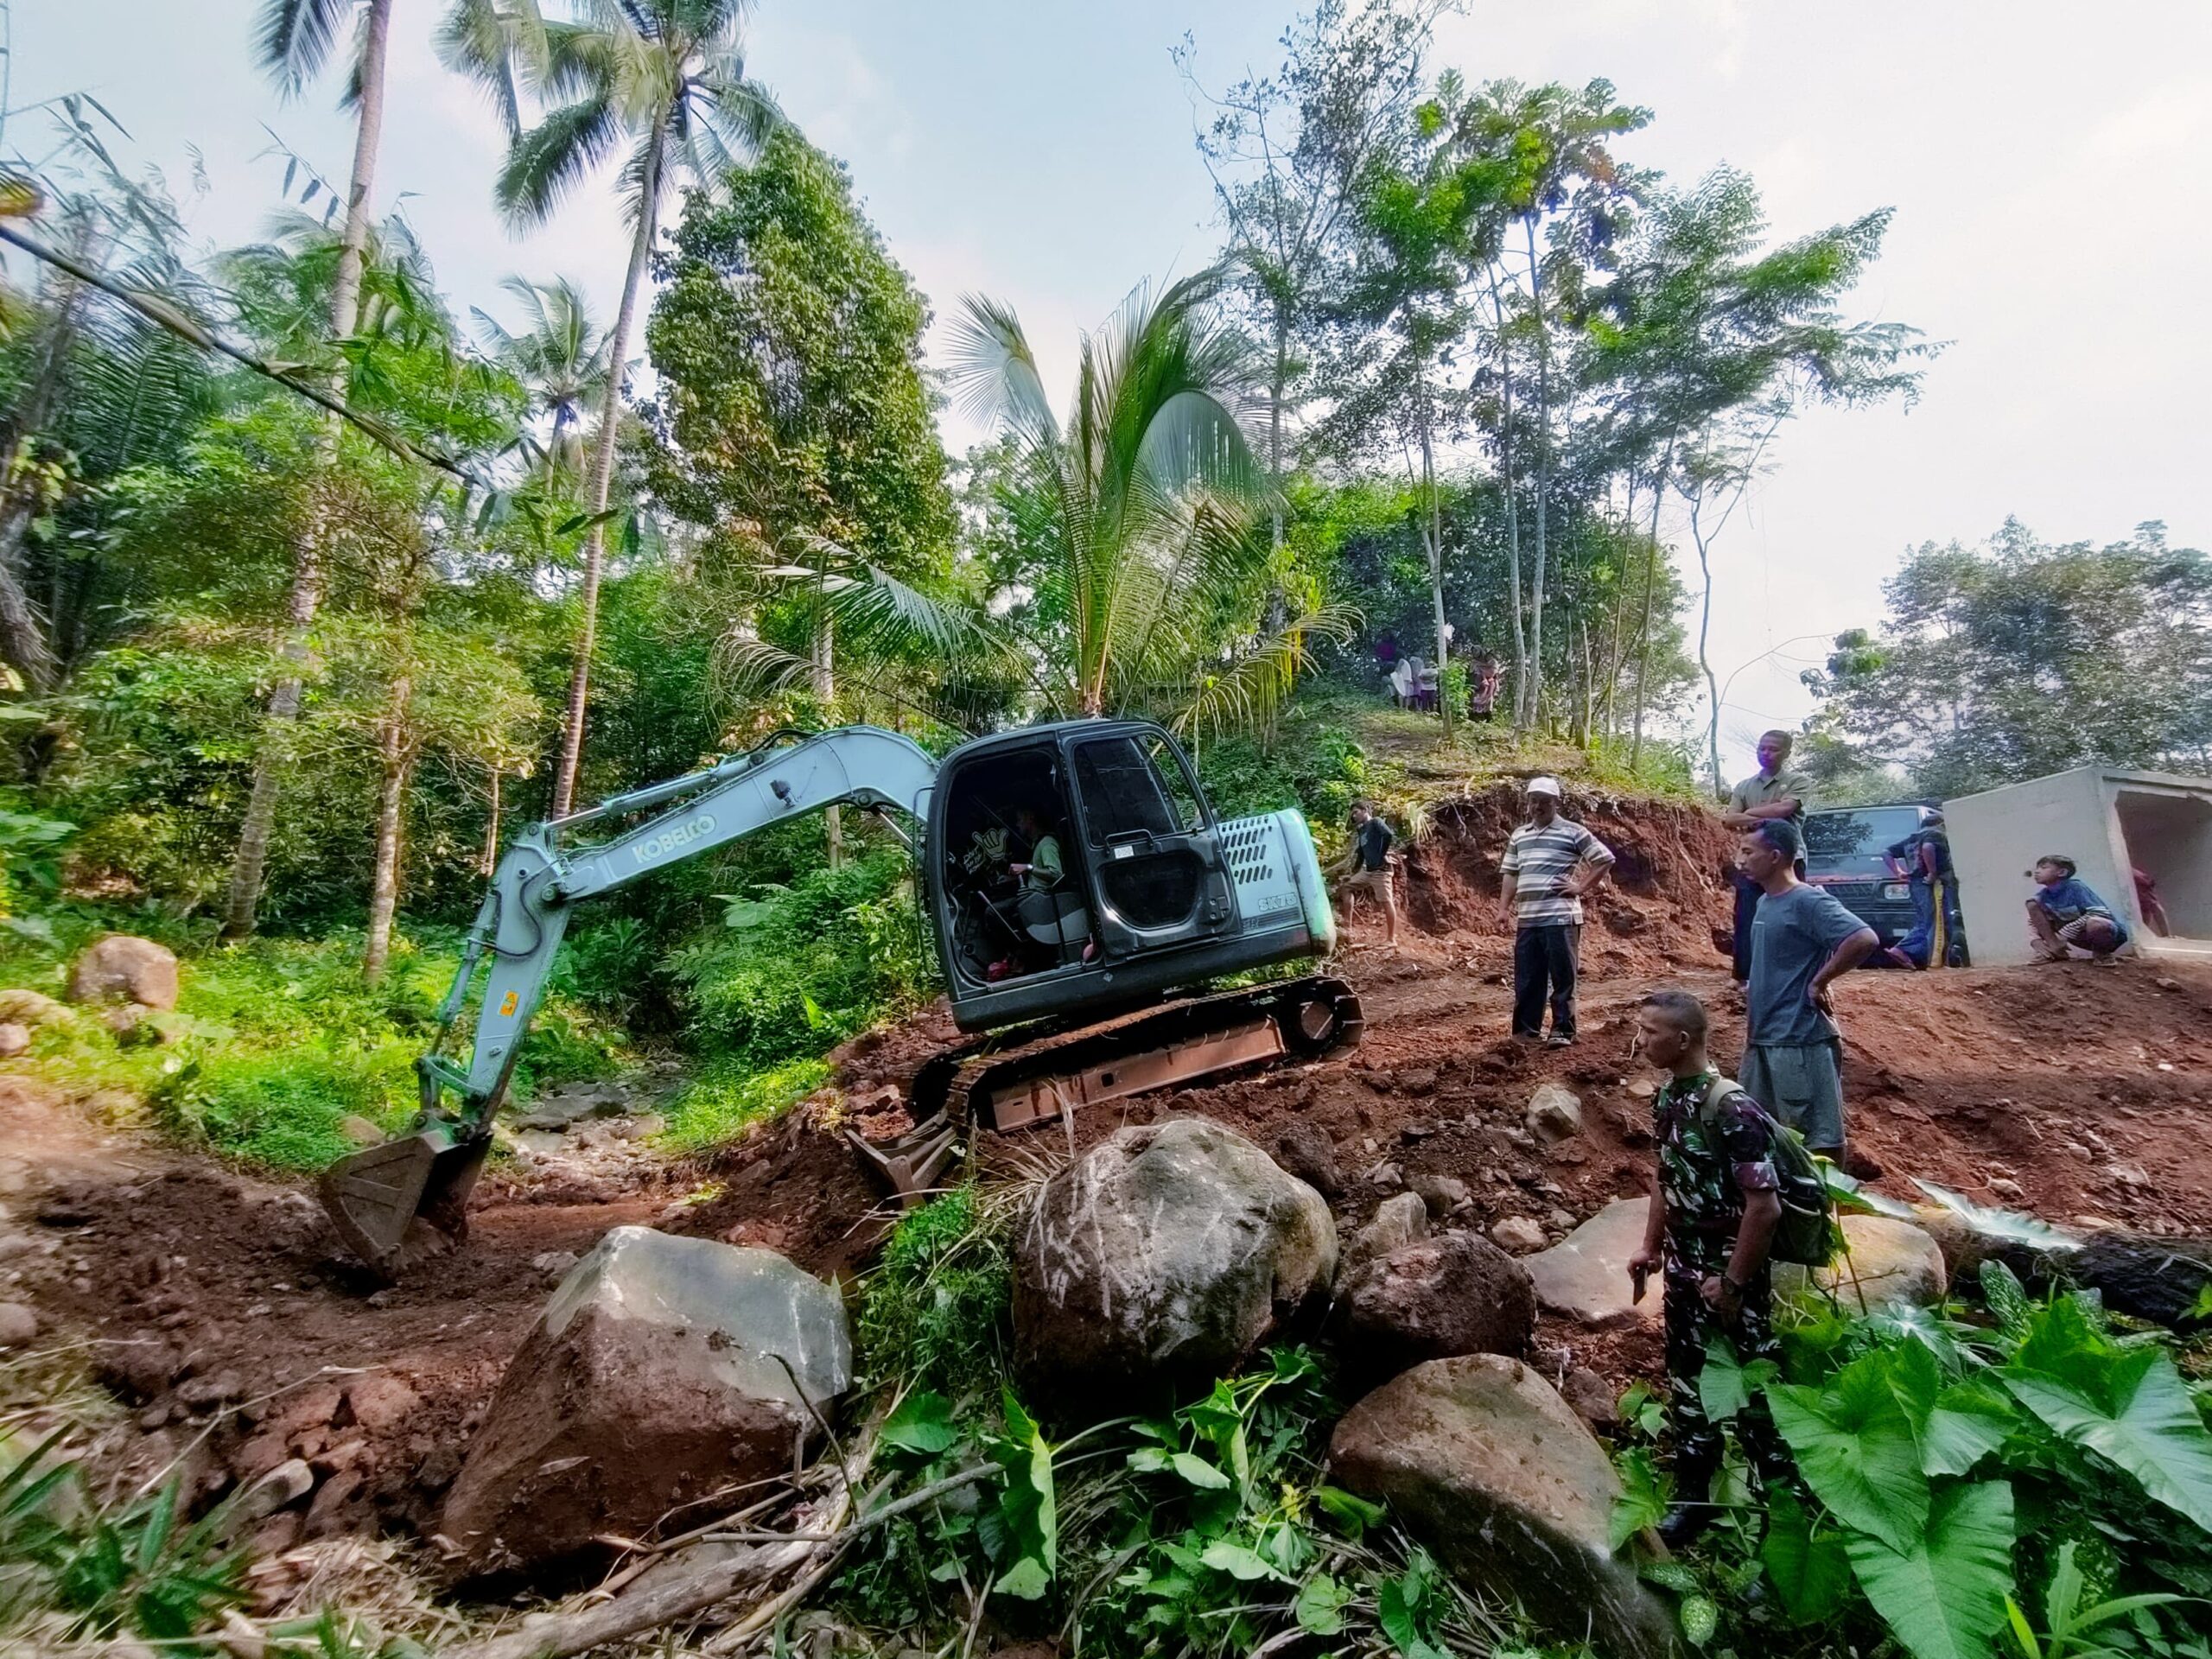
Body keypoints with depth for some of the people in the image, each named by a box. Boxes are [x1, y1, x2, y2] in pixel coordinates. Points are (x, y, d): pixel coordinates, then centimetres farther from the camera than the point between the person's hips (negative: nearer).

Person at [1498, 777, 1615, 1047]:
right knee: (1526, 979, 9)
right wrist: (1503, 908, 7)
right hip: (1526, 920, 5)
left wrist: (1581, 887, -6)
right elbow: (1510, 874, 17)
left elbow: (1606, 859, 0)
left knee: (1563, 978, 0)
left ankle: (1563, 1031, 8)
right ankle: (1527, 1030, 17)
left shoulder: (1573, 832, -1)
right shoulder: (1518, 836, 15)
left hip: (1561, 918, -5)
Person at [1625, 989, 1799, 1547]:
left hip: (1732, 1276, -8)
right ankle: (1693, 1496, 33)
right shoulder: (1666, 1098, 0)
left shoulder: (1732, 1108, -25)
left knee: (1754, 1393, 7)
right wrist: (1651, 1248, 14)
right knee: (1687, 1384, 17)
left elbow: (1765, 1207, -23)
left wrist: (1733, 1283, -18)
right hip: (1684, 1271, 8)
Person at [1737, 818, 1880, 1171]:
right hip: (1762, 1039, 9)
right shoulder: (1764, 902, 11)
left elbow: (1866, 939, -28)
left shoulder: (1808, 901, -15)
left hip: (1802, 1041, -9)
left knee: (1820, 1136, 2)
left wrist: (1819, 982, -19)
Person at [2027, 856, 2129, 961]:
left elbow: (2101, 913, -28)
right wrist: (2038, 942, -18)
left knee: (2095, 924, -44)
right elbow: (2032, 921, 4)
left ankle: (2101, 952, -9)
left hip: (2110, 932, -6)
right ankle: (2054, 953, -8)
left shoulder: (2075, 887, -21)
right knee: (2033, 904, -6)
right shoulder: (2044, 895, -3)